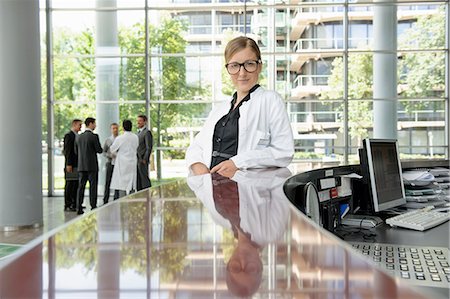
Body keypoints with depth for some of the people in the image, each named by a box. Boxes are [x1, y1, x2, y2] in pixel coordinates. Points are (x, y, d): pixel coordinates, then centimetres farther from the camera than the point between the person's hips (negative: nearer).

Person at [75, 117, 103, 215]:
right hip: (92, 165, -5)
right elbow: (99, 150, -10)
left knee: (81, 186, 7)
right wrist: (97, 149, 12)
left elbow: (76, 151, 13)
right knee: (93, 187, 0)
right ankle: (93, 207, 0)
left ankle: (79, 208, 7)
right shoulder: (94, 136, -11)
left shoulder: (79, 137, 8)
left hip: (81, 165, 6)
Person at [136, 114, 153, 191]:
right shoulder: (138, 132, 19)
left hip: (142, 161, -9)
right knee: (138, 181, 9)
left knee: (145, 179, -7)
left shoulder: (147, 132, -9)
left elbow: (149, 148, -15)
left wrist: (145, 160, -18)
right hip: (137, 160, 9)